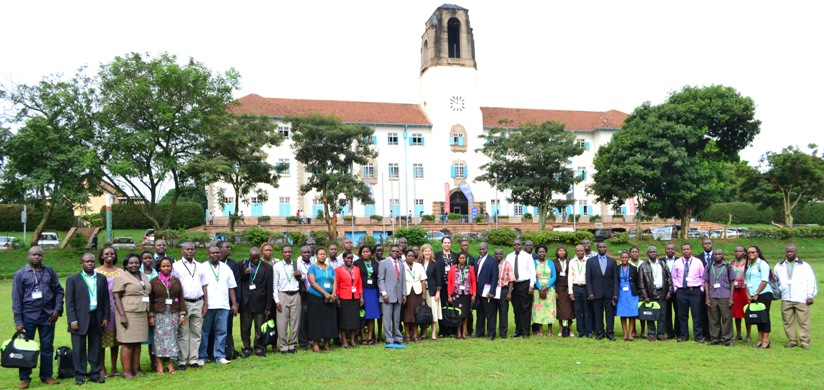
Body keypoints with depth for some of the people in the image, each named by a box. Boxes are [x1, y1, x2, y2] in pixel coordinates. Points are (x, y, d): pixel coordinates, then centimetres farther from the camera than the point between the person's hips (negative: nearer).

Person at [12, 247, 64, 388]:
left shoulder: (50, 272, 4)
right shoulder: (20, 274, -2)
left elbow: (59, 291, 9)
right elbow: (16, 299, -3)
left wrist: (57, 309, -3)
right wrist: (18, 321, -6)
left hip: (47, 315, 2)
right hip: (28, 315, -1)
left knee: (47, 347, 8)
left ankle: (47, 376, 18)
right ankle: (24, 378, 15)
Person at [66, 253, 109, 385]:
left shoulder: (102, 279, 9)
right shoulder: (73, 279, 0)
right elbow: (69, 301, -4)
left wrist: (105, 317, 4)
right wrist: (72, 320, -11)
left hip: (97, 318, 3)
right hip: (80, 319, -3)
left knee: (95, 348, 8)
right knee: (79, 349, 3)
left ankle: (95, 373, 15)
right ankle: (80, 375, 11)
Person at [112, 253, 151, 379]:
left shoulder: (144, 276, 16)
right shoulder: (121, 277, -4)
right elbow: (116, 297, -9)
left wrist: (149, 314, 16)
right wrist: (122, 315, -17)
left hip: (142, 314, 6)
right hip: (128, 314, -6)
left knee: (137, 343, 9)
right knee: (128, 344, -5)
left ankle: (136, 369, 16)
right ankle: (126, 372, 1)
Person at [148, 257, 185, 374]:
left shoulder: (176, 281, 10)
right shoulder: (153, 282, 4)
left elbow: (181, 298, 8)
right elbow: (150, 300, 2)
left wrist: (182, 314, 2)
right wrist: (151, 315, -5)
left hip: (173, 314, 2)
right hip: (159, 314, -2)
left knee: (171, 338, 2)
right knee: (159, 338, -3)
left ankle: (170, 363, 8)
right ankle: (159, 364, 2)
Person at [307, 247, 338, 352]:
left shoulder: (330, 268, 12)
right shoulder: (312, 267, -2)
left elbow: (335, 281, 6)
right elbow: (313, 282, -11)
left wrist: (333, 294, -12)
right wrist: (325, 293, -17)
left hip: (329, 299, 4)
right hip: (316, 297, -4)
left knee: (329, 320, 4)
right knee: (316, 320, -2)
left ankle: (326, 343, 12)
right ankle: (315, 344, 3)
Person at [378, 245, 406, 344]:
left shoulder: (401, 264, 17)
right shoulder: (383, 263, 2)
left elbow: (403, 280, 16)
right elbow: (380, 279, -3)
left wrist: (404, 294, 9)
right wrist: (384, 293, -11)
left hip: (398, 296, 4)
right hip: (388, 295, -4)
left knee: (397, 319, 8)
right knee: (387, 318, -4)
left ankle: (397, 338, 15)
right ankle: (389, 339, 1)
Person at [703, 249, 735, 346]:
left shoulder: (728, 267, 6)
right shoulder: (709, 267, 9)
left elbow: (732, 282, 6)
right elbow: (706, 282, 10)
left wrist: (731, 298, -2)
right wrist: (707, 298, 3)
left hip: (725, 298, -1)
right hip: (712, 297, 1)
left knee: (727, 318, -1)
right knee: (713, 319, 4)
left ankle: (727, 339, 7)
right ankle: (714, 338, 12)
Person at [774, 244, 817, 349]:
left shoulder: (805, 266, 6)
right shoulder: (779, 266, 14)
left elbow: (811, 281, 3)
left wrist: (810, 296, -3)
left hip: (801, 299, -3)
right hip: (786, 299, 3)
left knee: (803, 321, -2)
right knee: (787, 321, 5)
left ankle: (804, 341, 6)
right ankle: (792, 340, 14)